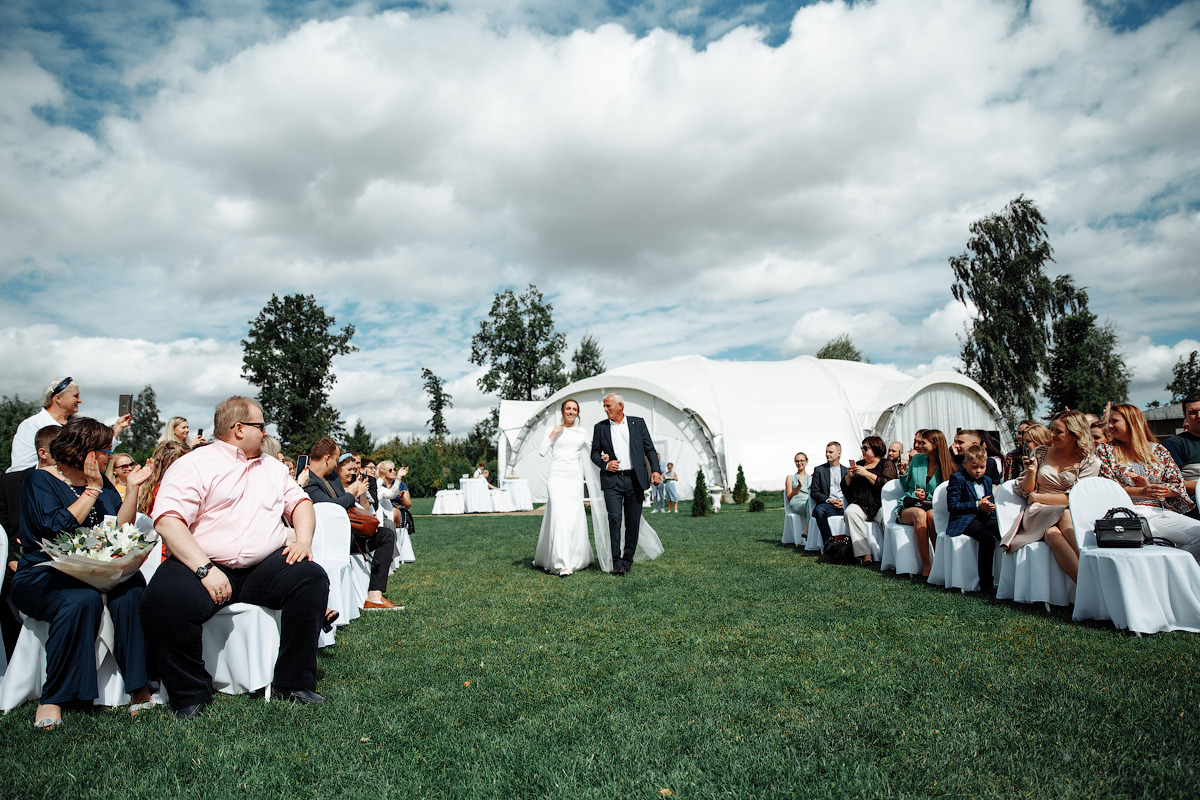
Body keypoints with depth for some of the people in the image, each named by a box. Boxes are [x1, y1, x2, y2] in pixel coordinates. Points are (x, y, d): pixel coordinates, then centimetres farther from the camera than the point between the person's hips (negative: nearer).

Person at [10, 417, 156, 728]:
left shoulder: (101, 481, 15)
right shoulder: (39, 481, -1)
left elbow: (120, 530, 8)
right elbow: (57, 528, -19)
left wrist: (132, 487, 0)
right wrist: (93, 489, -12)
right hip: (43, 575, -4)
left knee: (131, 589, -28)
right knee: (82, 599, -36)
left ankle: (139, 688, -25)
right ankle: (51, 700, -22)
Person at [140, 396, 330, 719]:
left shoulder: (272, 467, 20)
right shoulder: (193, 465, 0)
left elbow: (300, 502, 21)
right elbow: (167, 522, -12)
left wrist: (303, 539, -2)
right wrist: (205, 569, -23)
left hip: (264, 567, 4)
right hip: (202, 564, -4)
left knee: (312, 578, -21)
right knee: (163, 599, -32)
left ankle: (292, 684, -11)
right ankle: (192, 693, -8)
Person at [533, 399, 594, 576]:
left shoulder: (581, 432, 13)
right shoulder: (553, 430, 8)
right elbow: (543, 451, -3)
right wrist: (553, 433, -6)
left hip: (575, 478, 3)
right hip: (557, 477, -3)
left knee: (576, 518, 5)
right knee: (559, 517, -14)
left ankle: (578, 558, 25)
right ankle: (562, 563, -18)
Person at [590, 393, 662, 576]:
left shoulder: (638, 423, 8)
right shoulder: (600, 427, 9)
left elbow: (650, 449, 6)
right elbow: (594, 453, 13)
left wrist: (656, 470, -6)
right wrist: (605, 464, -7)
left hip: (635, 479, 1)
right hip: (612, 480, 0)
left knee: (633, 522, 4)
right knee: (614, 519, -11)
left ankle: (628, 559, 17)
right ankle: (617, 562, -5)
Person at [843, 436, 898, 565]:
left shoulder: (887, 464, 13)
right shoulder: (859, 464, 25)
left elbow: (887, 484, -7)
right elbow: (844, 488, 21)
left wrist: (866, 474, -9)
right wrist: (849, 476, 2)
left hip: (880, 504, -3)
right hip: (860, 504, 3)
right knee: (850, 512, -32)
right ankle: (865, 554, -34)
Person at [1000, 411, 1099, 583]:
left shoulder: (1089, 462, 6)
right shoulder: (1040, 453, 12)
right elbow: (1024, 492, 13)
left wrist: (1036, 496, -4)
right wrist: (1031, 472, -5)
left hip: (1074, 516, -1)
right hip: (1038, 513, 1)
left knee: (1066, 515, -39)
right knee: (1053, 533, -36)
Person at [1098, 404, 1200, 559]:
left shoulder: (1158, 450, 16)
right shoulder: (1105, 451, 10)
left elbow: (1178, 485, 10)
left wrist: (1151, 487, -9)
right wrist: (1143, 492, -14)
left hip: (1160, 511, 4)